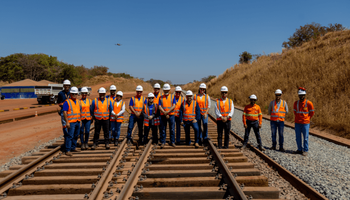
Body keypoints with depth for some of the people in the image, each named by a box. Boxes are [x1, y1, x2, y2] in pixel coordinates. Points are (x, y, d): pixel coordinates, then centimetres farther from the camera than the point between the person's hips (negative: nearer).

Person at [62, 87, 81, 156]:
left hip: (78, 122, 7)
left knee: (76, 136, 12)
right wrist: (67, 122, -17)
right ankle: (67, 150, -6)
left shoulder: (78, 101, 14)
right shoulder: (67, 102, -7)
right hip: (71, 122, -7)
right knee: (70, 136, -9)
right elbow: (65, 112, -12)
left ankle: (73, 148, 24)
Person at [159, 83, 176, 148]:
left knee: (172, 129, 4)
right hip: (163, 116, 0)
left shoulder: (172, 97, 5)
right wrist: (165, 114, -13)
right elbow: (160, 107, -2)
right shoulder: (161, 98, 7)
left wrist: (167, 112, -16)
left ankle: (172, 142, 15)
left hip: (171, 115, 0)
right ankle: (163, 142, 13)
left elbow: (173, 106, -5)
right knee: (163, 130, 4)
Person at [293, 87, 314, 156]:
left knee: (305, 137, 2)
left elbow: (312, 112, 2)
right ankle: (300, 149, 22)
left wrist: (307, 119, 7)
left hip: (305, 123, -4)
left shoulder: (309, 103, -8)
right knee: (298, 137, 9)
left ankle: (305, 150, 12)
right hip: (297, 123, 4)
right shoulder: (296, 103, 4)